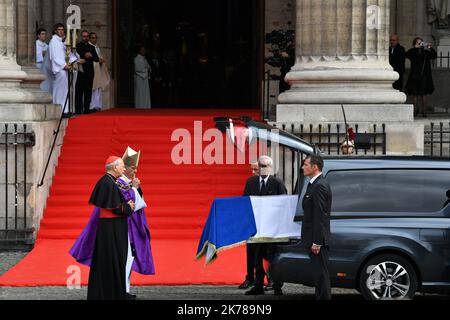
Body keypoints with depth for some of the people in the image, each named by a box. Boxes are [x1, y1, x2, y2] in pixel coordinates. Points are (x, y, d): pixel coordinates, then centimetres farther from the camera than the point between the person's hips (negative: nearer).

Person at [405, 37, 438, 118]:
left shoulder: (426, 52, 7)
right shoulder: (413, 52, 4)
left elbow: (434, 56, -2)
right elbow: (407, 55, -15)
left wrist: (431, 48, -18)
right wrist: (415, 47, -23)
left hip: (424, 76, 1)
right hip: (415, 76, 0)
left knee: (423, 94, 2)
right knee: (415, 94, 2)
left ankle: (424, 111, 3)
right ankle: (415, 111, 8)